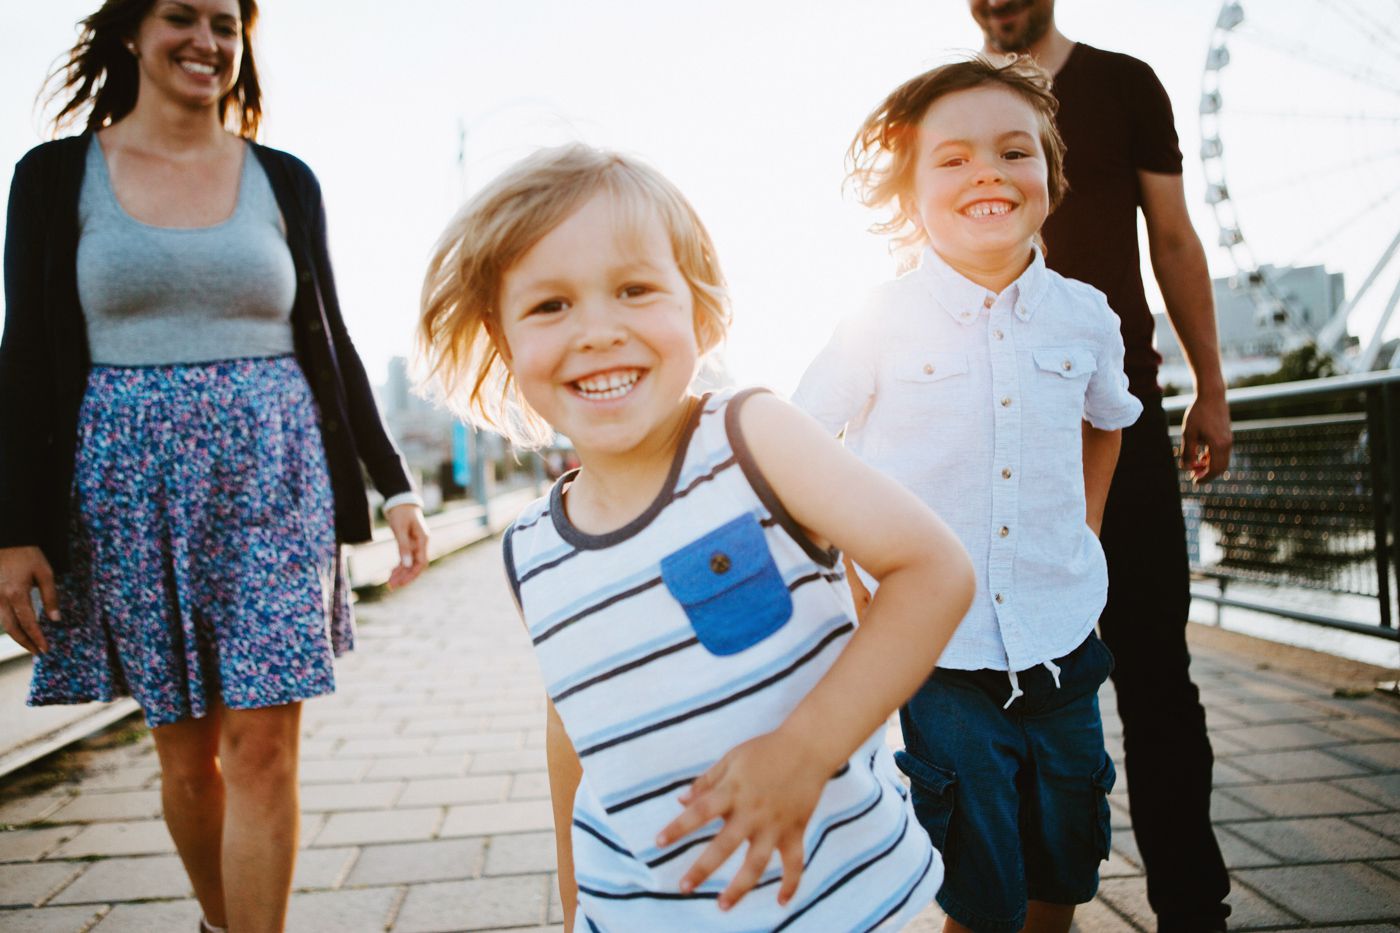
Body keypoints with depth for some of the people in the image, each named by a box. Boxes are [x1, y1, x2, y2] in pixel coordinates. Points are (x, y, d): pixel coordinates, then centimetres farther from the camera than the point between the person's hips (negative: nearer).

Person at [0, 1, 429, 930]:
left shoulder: (286, 181, 8)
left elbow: (331, 342, 10)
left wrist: (394, 482, 4)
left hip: (272, 478, 0)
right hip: (132, 489, 0)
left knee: (263, 749, -4)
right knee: (187, 752, 8)